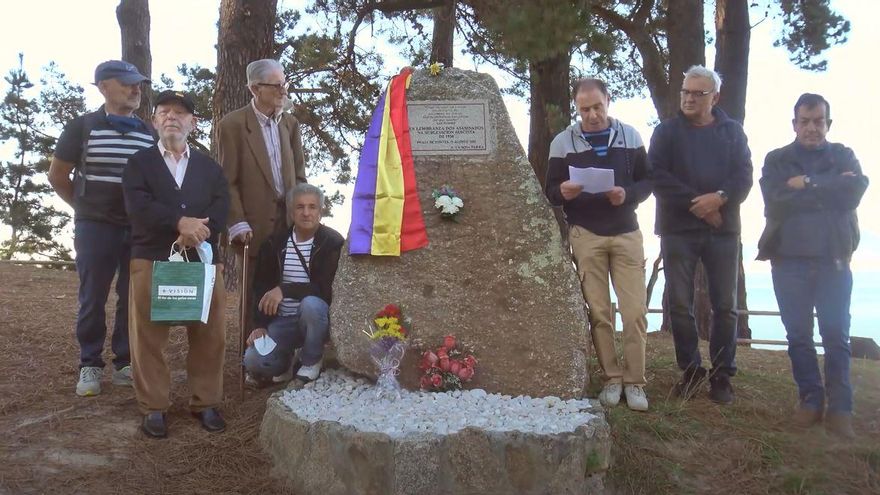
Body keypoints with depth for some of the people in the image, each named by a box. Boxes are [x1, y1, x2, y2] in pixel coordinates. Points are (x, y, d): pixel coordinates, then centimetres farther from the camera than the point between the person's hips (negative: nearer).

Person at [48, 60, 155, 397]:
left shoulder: (149, 134, 8)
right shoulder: (81, 127, 0)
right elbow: (57, 176, 8)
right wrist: (85, 208, 8)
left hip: (141, 228, 3)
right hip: (96, 226, -2)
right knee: (92, 299, 3)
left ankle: (126, 363, 17)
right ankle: (90, 366, 15)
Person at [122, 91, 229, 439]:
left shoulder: (210, 166, 17)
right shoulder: (139, 163, 10)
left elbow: (221, 209, 1)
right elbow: (138, 206, -7)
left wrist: (196, 232, -17)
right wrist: (180, 222, -19)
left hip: (203, 260, 2)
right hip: (151, 259, -1)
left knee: (210, 335, 2)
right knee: (149, 337, 0)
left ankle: (206, 403, 14)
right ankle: (153, 407, 11)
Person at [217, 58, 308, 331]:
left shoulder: (291, 123, 11)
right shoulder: (233, 124, -6)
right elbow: (227, 181, -8)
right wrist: (238, 224, -13)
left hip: (289, 220, 5)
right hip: (254, 224, -4)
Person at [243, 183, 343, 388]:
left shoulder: (333, 242, -11)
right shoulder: (275, 243, 3)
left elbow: (327, 288, -19)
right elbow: (261, 287, 6)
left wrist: (285, 290, -26)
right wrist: (261, 325, -6)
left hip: (316, 316, -3)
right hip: (281, 321, 3)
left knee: (311, 303, -37)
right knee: (254, 361, -20)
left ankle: (311, 364, -10)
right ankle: (287, 359, 17)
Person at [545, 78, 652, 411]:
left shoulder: (630, 136, 6)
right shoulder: (563, 142, 3)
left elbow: (647, 182, 6)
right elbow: (551, 193, 5)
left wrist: (627, 194, -15)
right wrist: (564, 192, -19)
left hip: (626, 233, 1)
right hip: (585, 235, 0)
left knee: (635, 311, -3)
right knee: (598, 312, 1)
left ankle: (634, 381, 7)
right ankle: (612, 377, 14)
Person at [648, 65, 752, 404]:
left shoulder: (732, 131, 12)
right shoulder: (667, 131, 8)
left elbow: (744, 176, 2)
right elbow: (657, 175, -5)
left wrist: (720, 198, -18)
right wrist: (696, 203, -14)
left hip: (723, 229, 1)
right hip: (678, 229, -1)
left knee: (725, 305, 2)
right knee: (680, 304, 0)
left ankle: (722, 375, 12)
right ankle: (691, 370, 13)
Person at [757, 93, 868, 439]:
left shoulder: (843, 157, 12)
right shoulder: (776, 160, 9)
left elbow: (856, 190, -8)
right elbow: (775, 202, -9)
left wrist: (807, 185, -9)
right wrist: (828, 191, -7)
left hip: (834, 258, 0)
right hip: (789, 258, 0)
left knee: (836, 335, -2)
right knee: (798, 335, 4)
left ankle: (840, 408, 5)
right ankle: (810, 399, 15)